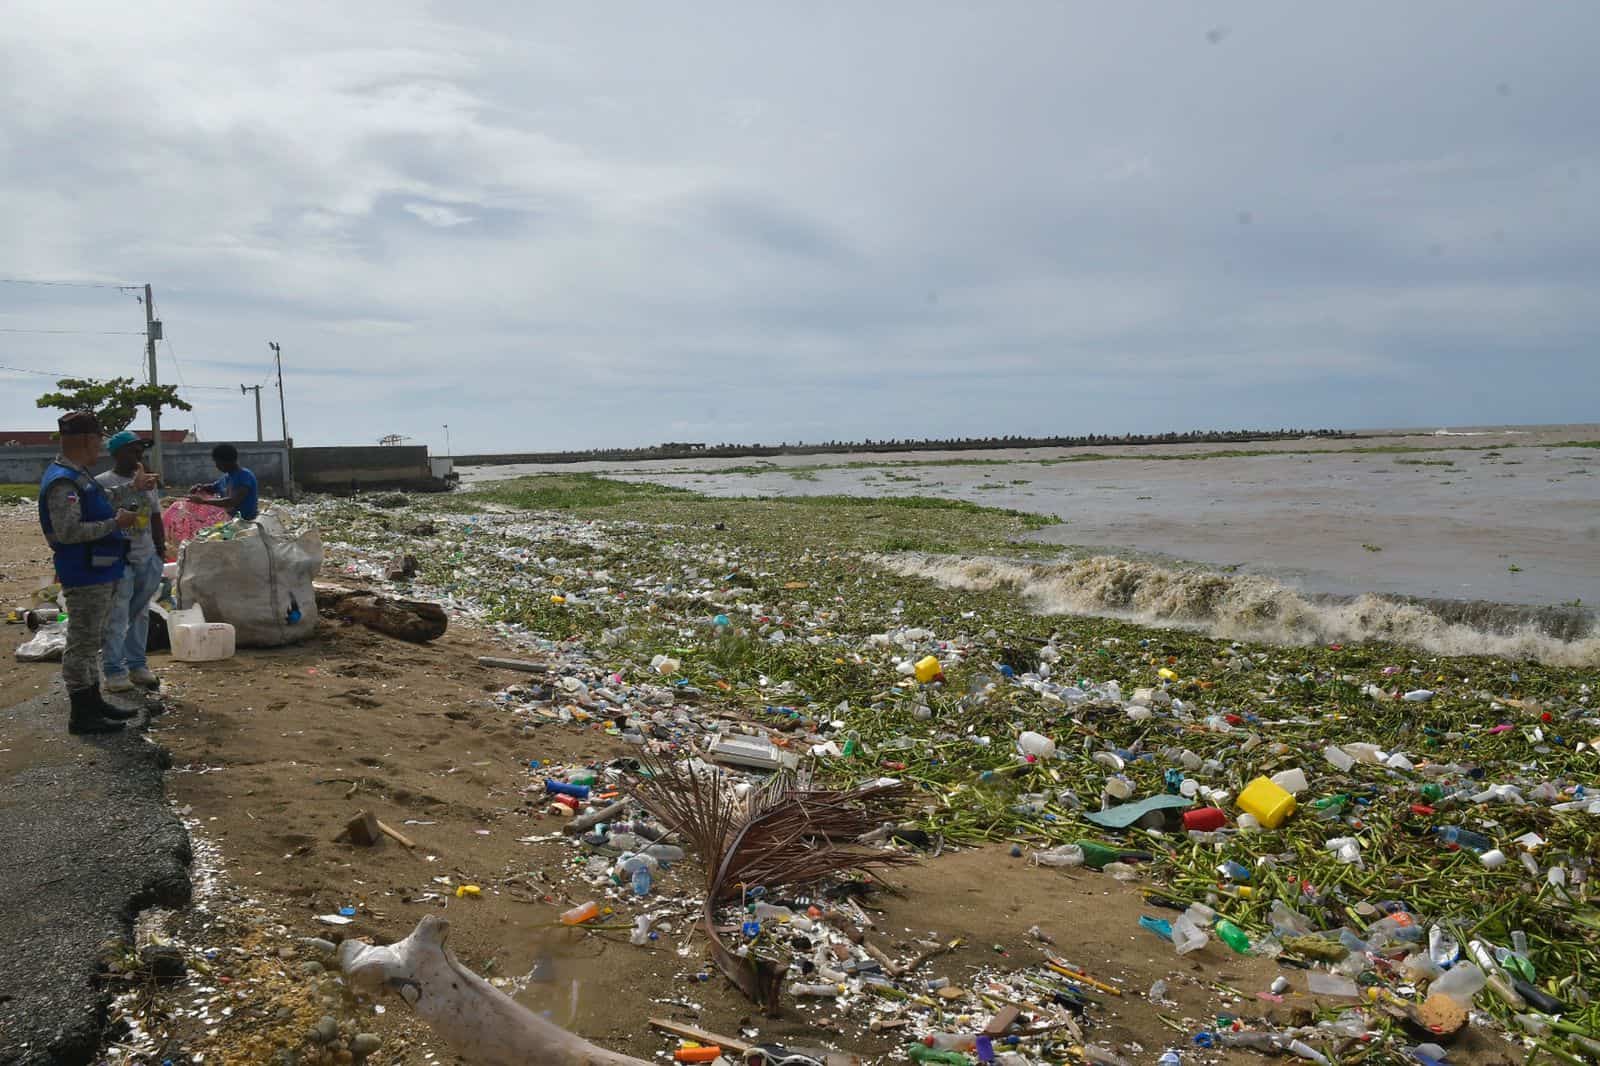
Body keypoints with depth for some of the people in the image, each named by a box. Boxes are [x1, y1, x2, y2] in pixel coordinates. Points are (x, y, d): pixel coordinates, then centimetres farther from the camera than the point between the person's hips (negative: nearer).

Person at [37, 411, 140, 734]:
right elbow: (68, 531, -26)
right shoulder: (62, 481, -18)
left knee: (90, 641, 18)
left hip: (98, 573, 11)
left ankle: (93, 702, 29)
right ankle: (81, 715, 3)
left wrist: (117, 516, 17)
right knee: (82, 644, -3)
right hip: (85, 577, -11)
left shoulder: (77, 476, 14)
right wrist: (115, 523, -21)